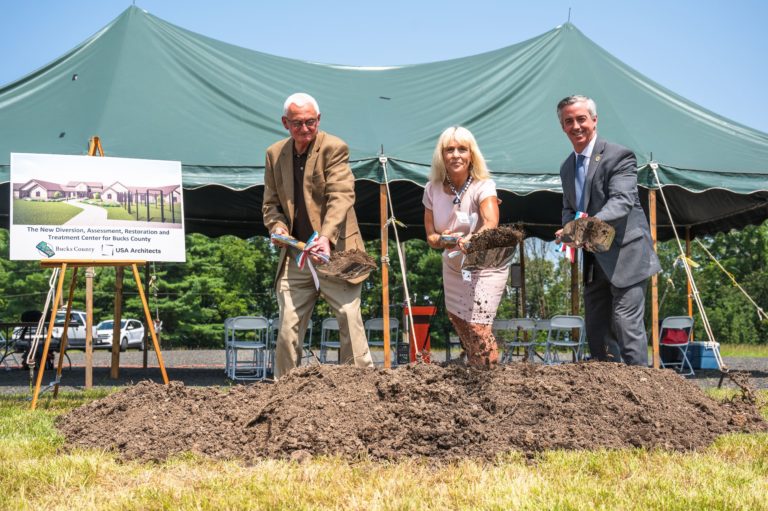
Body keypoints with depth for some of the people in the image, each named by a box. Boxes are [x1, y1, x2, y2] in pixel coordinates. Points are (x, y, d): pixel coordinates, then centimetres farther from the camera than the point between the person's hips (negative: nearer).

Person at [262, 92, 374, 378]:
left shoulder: (334, 148, -5)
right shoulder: (275, 154, 10)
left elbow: (341, 197, -16)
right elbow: (270, 203, 16)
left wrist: (326, 237, -31)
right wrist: (277, 226, -6)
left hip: (335, 252, -4)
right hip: (295, 256, 4)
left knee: (350, 321, -6)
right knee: (288, 328, 4)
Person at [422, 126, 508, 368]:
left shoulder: (483, 186, -22)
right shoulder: (433, 189, -9)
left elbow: (491, 225, -41)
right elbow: (430, 235, -5)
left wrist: (471, 239, -62)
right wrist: (444, 240, -29)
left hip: (485, 266, -5)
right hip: (453, 266, 5)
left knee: (478, 328, -15)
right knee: (459, 323, 17)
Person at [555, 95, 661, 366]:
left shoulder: (619, 156, -9)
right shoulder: (567, 167, 15)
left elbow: (622, 201, -22)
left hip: (625, 256, -8)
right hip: (594, 262, 8)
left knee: (627, 325, -13)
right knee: (596, 331, 9)